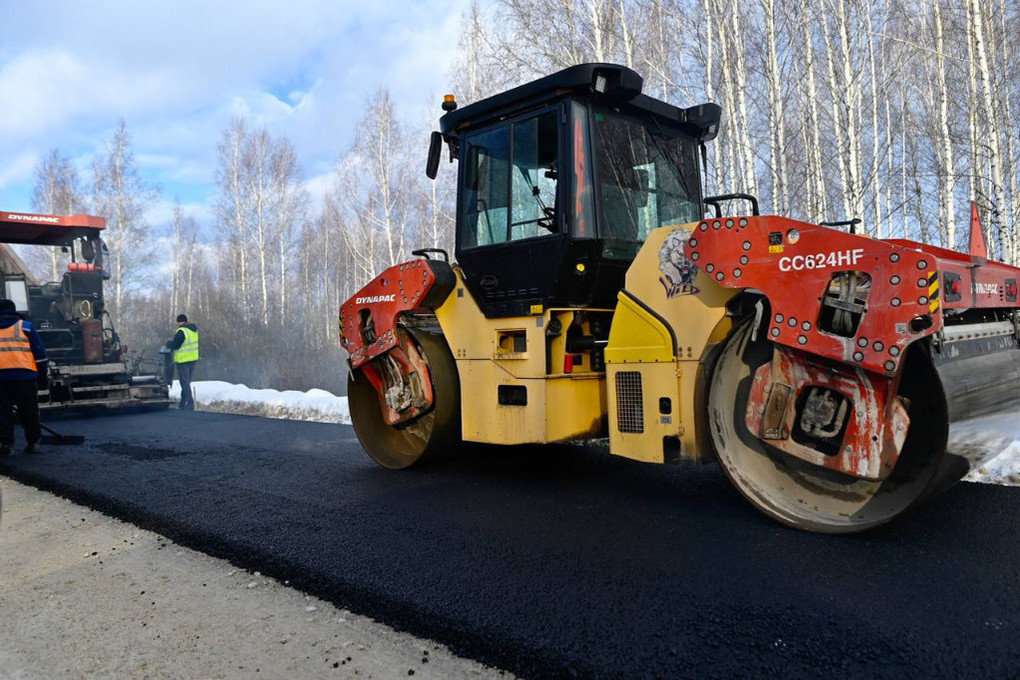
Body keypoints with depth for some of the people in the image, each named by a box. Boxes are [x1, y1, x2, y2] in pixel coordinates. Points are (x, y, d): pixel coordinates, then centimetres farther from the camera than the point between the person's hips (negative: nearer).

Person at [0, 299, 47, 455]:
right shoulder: (25, 327, 10)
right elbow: (40, 354, 6)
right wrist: (43, 377, 10)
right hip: (25, 375, -1)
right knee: (29, 411, 8)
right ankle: (32, 442, 14)